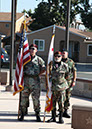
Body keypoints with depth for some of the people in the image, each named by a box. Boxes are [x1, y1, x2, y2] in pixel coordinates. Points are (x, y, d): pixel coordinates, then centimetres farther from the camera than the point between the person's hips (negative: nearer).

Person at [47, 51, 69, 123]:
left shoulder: (64, 65, 1)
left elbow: (67, 73, 17)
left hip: (61, 87, -2)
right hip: (53, 87, 2)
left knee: (61, 103, -2)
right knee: (53, 103, 7)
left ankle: (61, 118, 7)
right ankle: (53, 117, 16)